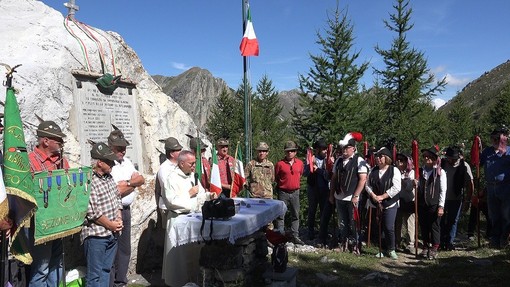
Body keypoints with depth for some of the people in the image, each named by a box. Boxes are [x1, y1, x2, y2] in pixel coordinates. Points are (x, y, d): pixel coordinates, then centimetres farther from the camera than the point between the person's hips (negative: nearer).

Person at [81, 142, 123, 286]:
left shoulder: (109, 177, 9)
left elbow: (117, 198, 16)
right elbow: (90, 211, -21)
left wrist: (119, 219, 1)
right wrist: (110, 224, -13)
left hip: (113, 233, 8)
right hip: (96, 235, -8)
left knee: (106, 270, 17)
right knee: (95, 275, 2)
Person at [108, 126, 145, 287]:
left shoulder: (126, 162, 11)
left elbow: (142, 179, 4)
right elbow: (116, 192, -21)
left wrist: (127, 183, -12)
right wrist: (133, 183, -7)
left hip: (126, 211, 8)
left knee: (124, 250, 16)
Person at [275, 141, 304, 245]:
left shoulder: (300, 163, 3)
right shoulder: (280, 164, -7)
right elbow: (275, 178, 4)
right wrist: (282, 184, 7)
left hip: (295, 192, 3)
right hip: (283, 193, -3)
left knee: (295, 215, 9)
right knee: (280, 215, -1)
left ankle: (295, 236, 18)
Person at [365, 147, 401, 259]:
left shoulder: (394, 170, -6)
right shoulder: (373, 170, 7)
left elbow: (396, 188, -14)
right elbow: (368, 185, 7)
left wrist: (382, 196, -15)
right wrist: (373, 195, -10)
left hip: (390, 204, -4)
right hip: (375, 204, 4)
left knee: (389, 228, -5)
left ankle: (391, 250, 15)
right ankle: (379, 249, 21)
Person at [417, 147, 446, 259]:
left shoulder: (440, 172, -3)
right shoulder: (420, 171, 8)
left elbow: (443, 190, -4)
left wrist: (441, 206, -9)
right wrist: (415, 184, -10)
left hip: (434, 205, -4)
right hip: (422, 204, 4)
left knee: (434, 227, 4)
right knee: (423, 227, 11)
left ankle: (434, 249, 15)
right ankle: (426, 247, 25)